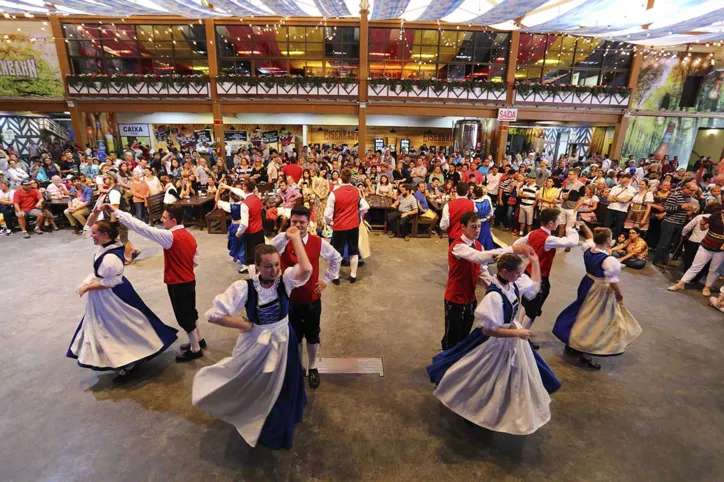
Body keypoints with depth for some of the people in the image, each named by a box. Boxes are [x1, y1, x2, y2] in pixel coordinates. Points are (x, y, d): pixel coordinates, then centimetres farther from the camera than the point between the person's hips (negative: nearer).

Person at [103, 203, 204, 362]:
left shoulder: (171, 237, -24)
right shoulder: (189, 236, 2)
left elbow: (143, 228, -25)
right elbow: (195, 261, 9)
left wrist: (117, 211, -22)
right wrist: (181, 267, 11)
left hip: (178, 284, -8)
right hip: (189, 281, 8)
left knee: (184, 316, 6)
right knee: (189, 312, 23)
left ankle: (195, 350, 20)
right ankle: (198, 340, 40)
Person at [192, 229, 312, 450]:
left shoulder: (285, 279, -20)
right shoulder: (245, 287, -25)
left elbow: (307, 269, -42)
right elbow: (214, 314, -26)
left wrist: (295, 238, -35)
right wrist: (245, 325, -18)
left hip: (282, 342, 2)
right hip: (255, 344, -2)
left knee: (282, 388, 26)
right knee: (255, 387, 25)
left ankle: (276, 429, 59)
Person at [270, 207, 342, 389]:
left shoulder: (318, 242, -10)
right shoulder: (283, 241, -14)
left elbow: (336, 258, 7)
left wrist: (326, 280, 3)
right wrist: (287, 235, -52)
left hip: (312, 299, 1)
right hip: (290, 299, 0)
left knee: (312, 336, 17)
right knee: (294, 336, 17)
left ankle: (312, 368, 40)